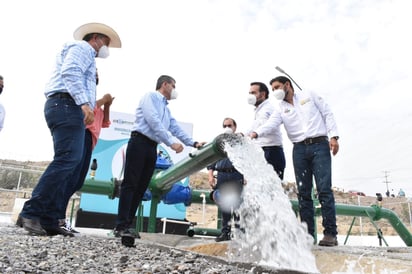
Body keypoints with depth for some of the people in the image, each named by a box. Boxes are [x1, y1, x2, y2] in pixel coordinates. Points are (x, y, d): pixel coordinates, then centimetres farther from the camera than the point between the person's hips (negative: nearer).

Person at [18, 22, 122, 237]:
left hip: (66, 108, 10)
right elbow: (70, 72, -14)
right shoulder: (82, 47, 6)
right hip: (67, 105, -10)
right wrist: (84, 102, -25)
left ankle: (48, 221, -3)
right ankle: (32, 212, -23)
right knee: (67, 159, -20)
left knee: (67, 162, 1)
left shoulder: (84, 54, 35)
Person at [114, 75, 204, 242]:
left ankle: (127, 225, 7)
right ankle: (120, 226, -8)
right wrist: (171, 143, -18)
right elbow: (154, 121, -14)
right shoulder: (150, 97, 0)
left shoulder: (166, 108, 26)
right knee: (130, 184, -9)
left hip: (152, 147, 8)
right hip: (139, 142, -8)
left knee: (141, 187, 3)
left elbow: (176, 128, 23)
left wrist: (193, 143, 15)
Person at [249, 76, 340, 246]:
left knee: (324, 189, -11)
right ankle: (308, 233, 5)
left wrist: (333, 136, -6)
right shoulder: (280, 109, 12)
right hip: (299, 149, 3)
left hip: (320, 145, -3)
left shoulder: (310, 96, 10)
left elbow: (328, 114, 7)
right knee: (303, 192, 0)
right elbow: (270, 124, -6)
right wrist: (255, 133, -27)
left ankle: (330, 233, -7)